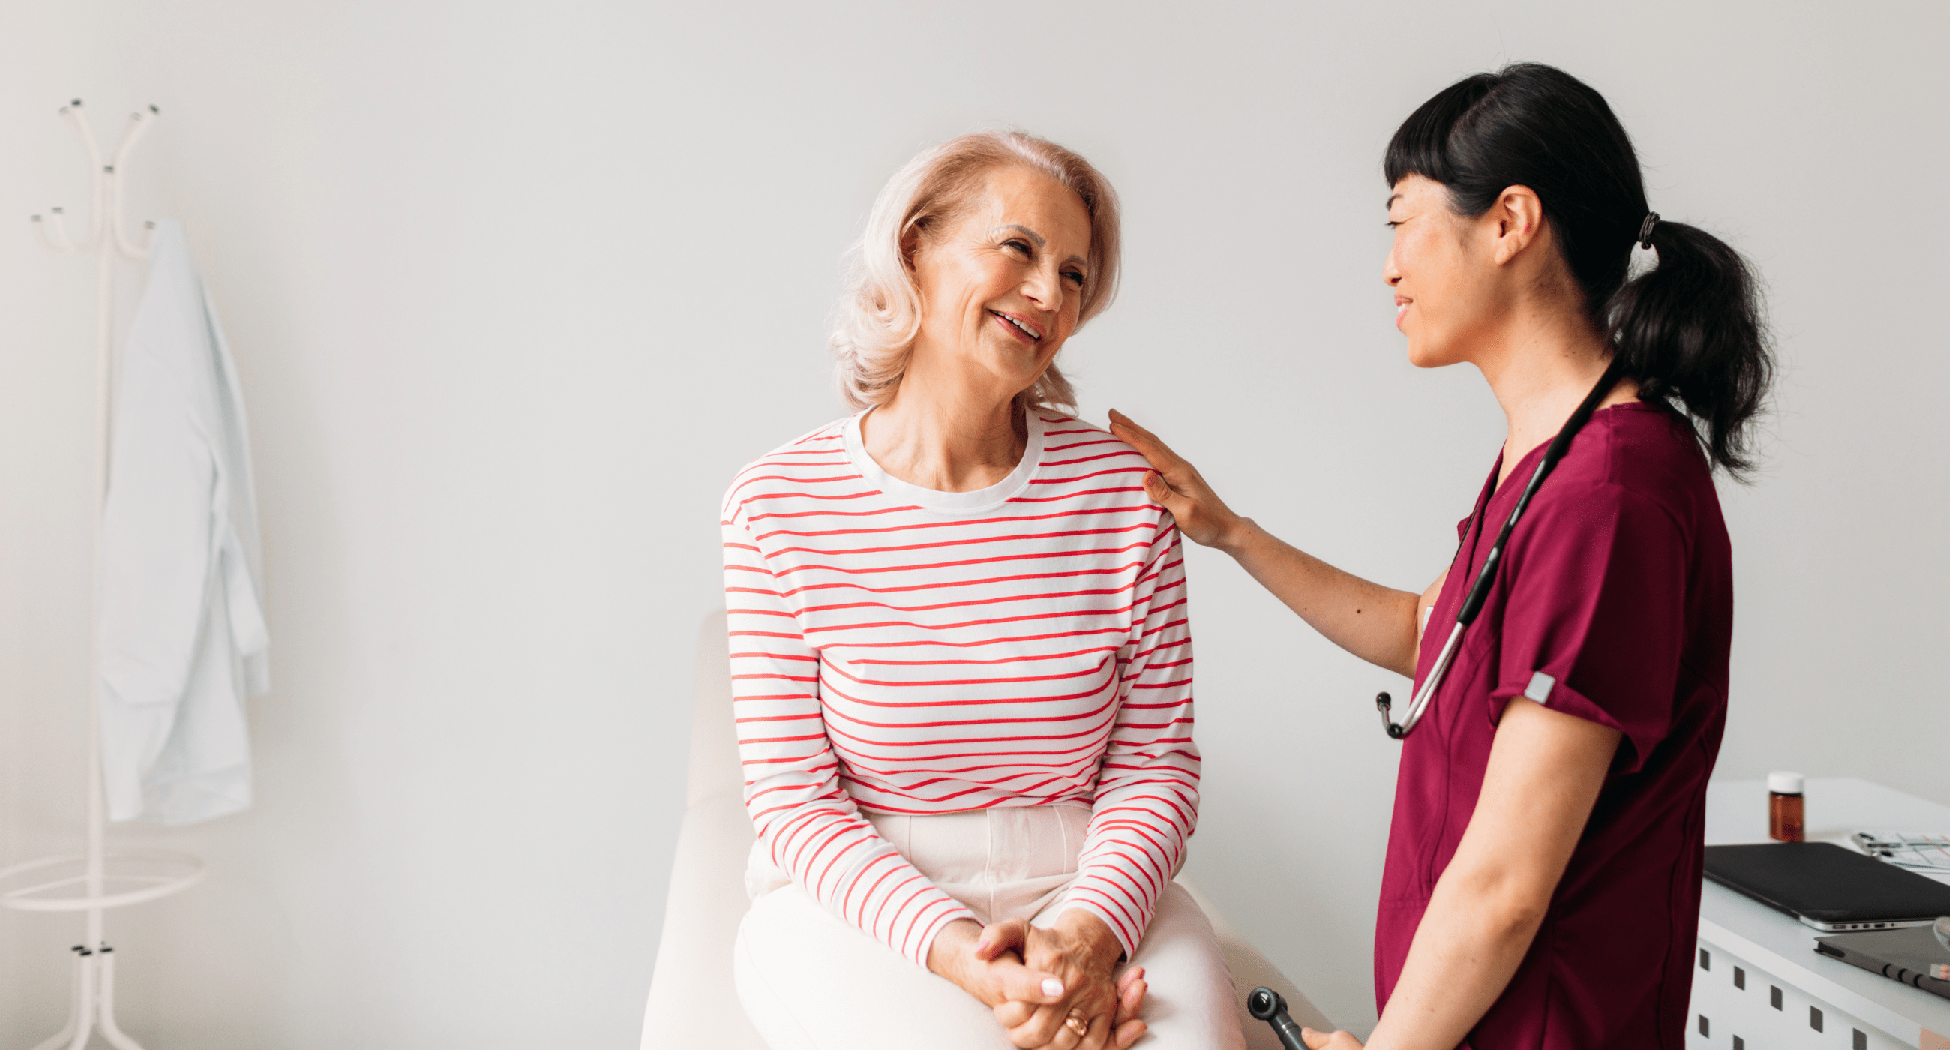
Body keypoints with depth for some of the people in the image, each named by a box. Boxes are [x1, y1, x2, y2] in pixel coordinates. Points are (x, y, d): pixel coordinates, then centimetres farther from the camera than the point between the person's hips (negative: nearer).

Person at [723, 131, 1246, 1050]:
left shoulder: (1122, 487, 0)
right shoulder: (778, 506, -5)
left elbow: (1155, 760, 1)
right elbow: (794, 800, -5)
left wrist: (1091, 930, -17)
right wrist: (954, 949, -19)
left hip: (1087, 891, 2)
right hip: (857, 904, -2)